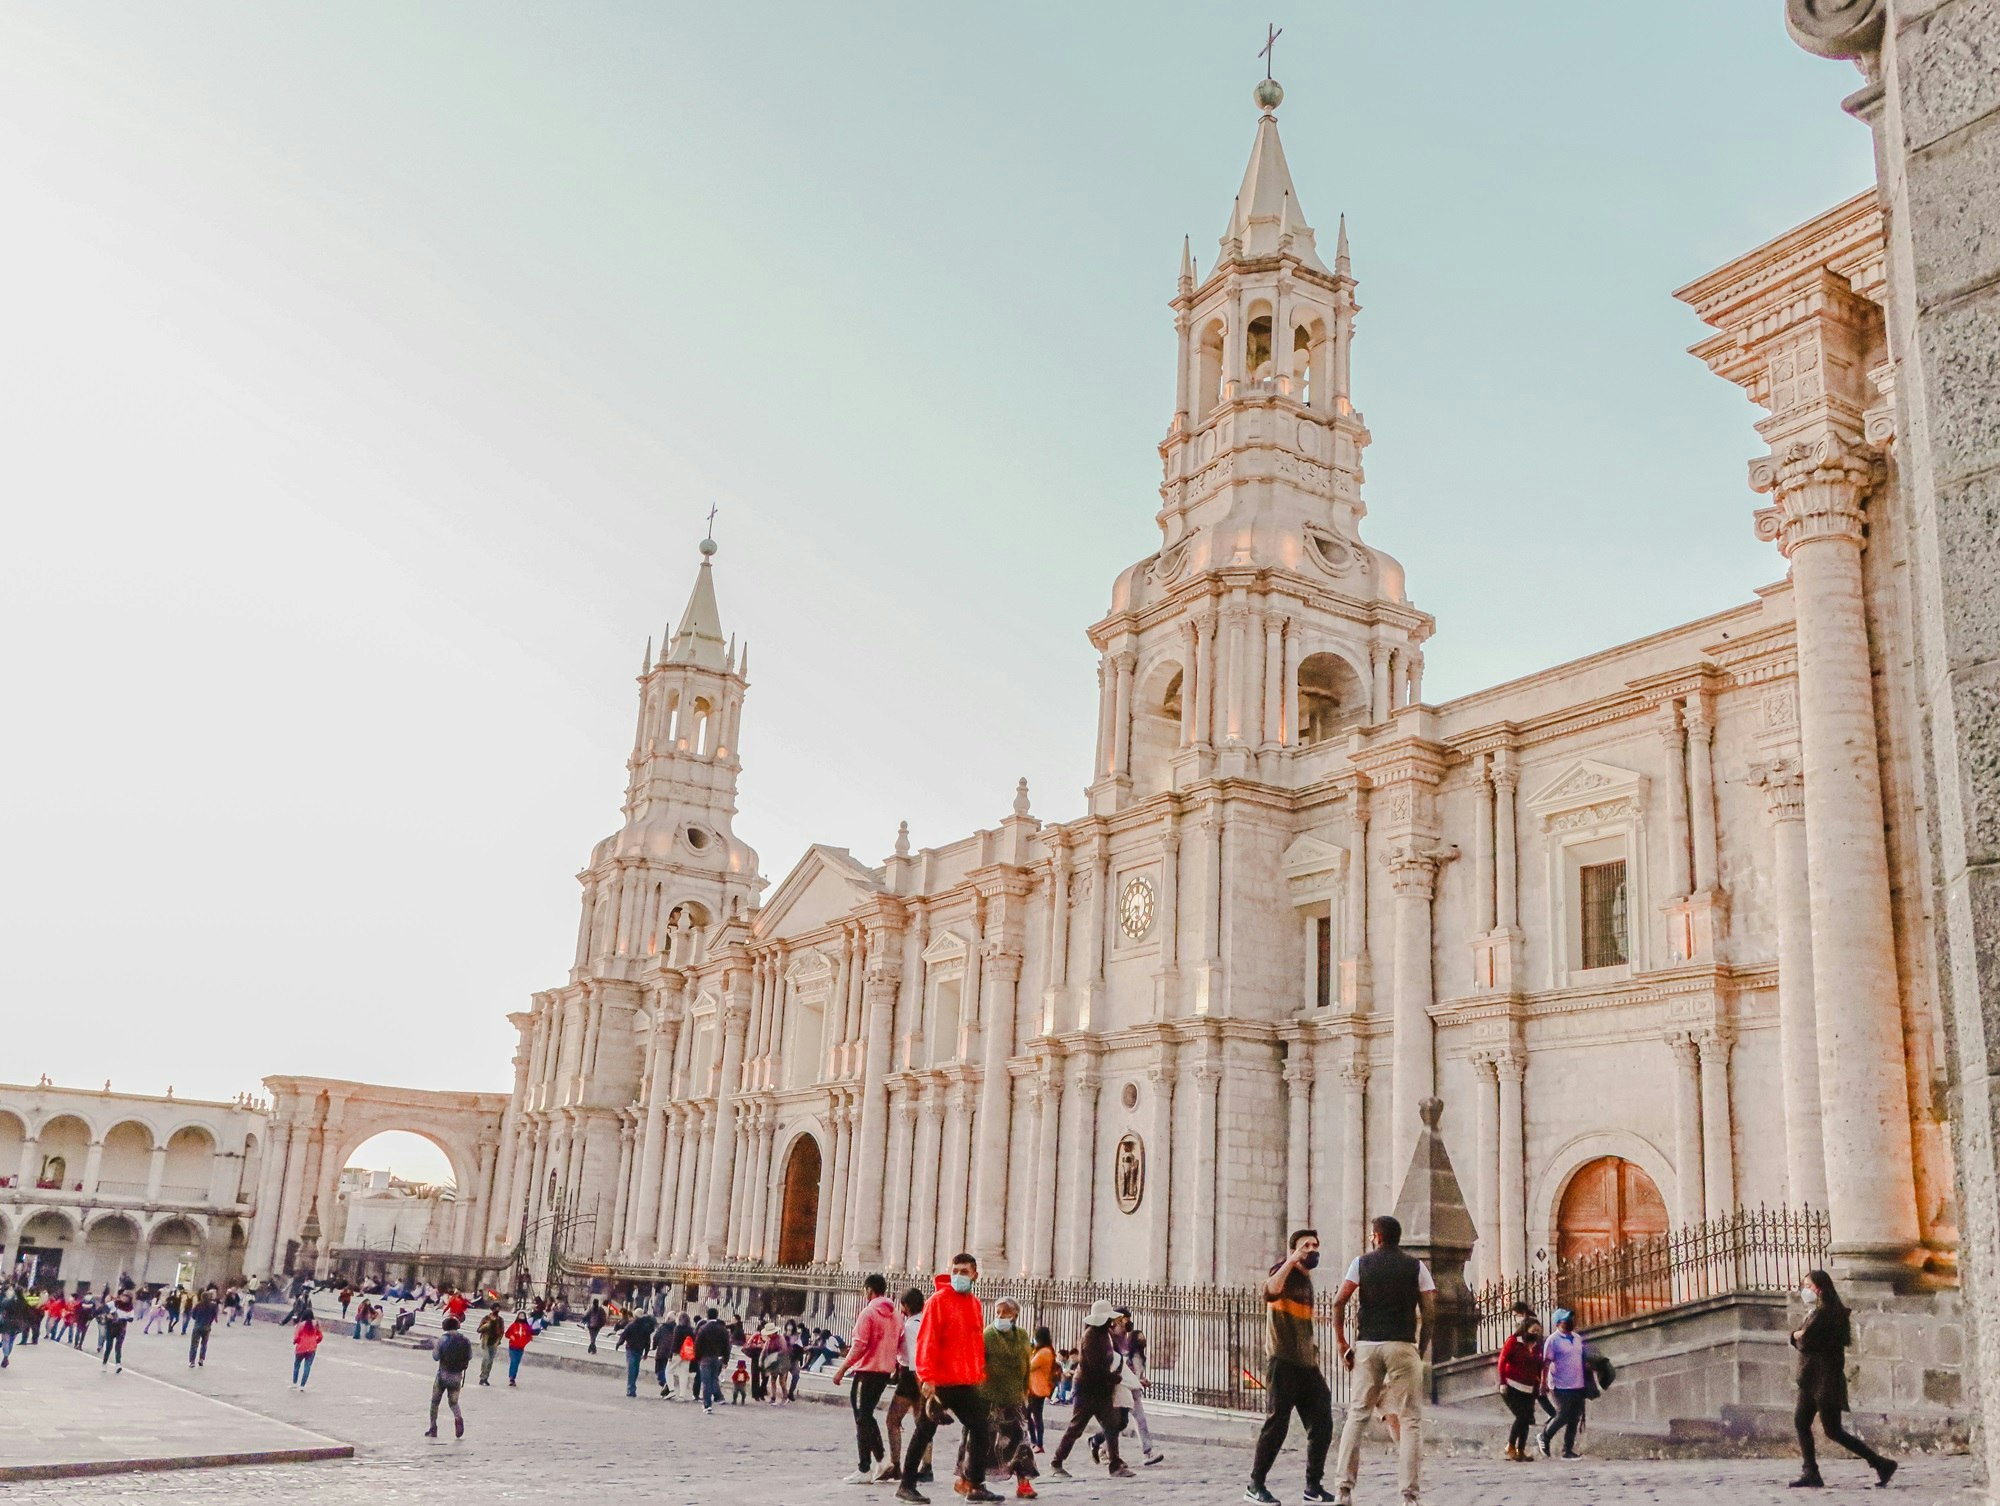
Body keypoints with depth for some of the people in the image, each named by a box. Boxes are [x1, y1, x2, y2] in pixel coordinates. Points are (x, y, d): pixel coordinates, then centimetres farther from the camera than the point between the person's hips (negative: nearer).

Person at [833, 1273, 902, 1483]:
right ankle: (880, 1456, 13)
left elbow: (859, 1345, -17)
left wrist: (842, 1368, -13)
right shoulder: (894, 1315, 10)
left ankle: (864, 1469, 1)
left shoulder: (868, 1312, -12)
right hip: (885, 1371, 7)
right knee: (867, 1414, 20)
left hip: (867, 1370, -7)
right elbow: (897, 1344, 12)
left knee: (862, 1418, 0)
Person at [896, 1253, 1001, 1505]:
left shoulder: (974, 1303, 12)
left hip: (967, 1382, 7)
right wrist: (927, 1377, -22)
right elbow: (927, 1341, -16)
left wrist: (979, 1373, 12)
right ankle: (906, 1485, 12)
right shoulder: (939, 1299, -10)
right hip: (939, 1381, -7)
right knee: (924, 1432, 2)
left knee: (979, 1429, 9)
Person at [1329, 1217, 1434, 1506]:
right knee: (1409, 1420, 2)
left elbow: (1338, 1301, -2)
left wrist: (1341, 1342, 5)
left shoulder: (1362, 1262, 7)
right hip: (1403, 1346, -1)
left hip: (1367, 1345, 1)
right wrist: (1422, 1348, 8)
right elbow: (1429, 1312, 0)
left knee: (1357, 1414, 9)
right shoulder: (1416, 1266, 8)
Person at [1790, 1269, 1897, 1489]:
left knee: (1832, 1430, -8)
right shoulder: (1815, 1312, 18)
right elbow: (1798, 1338, 15)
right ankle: (1811, 1473, 5)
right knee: (1800, 1421, 5)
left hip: (1825, 1378, -10)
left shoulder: (1823, 1312, -14)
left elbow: (1804, 1343, -19)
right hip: (1813, 1380, 10)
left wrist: (1798, 1336, 1)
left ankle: (1881, 1464, -2)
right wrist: (1798, 1335, -6)